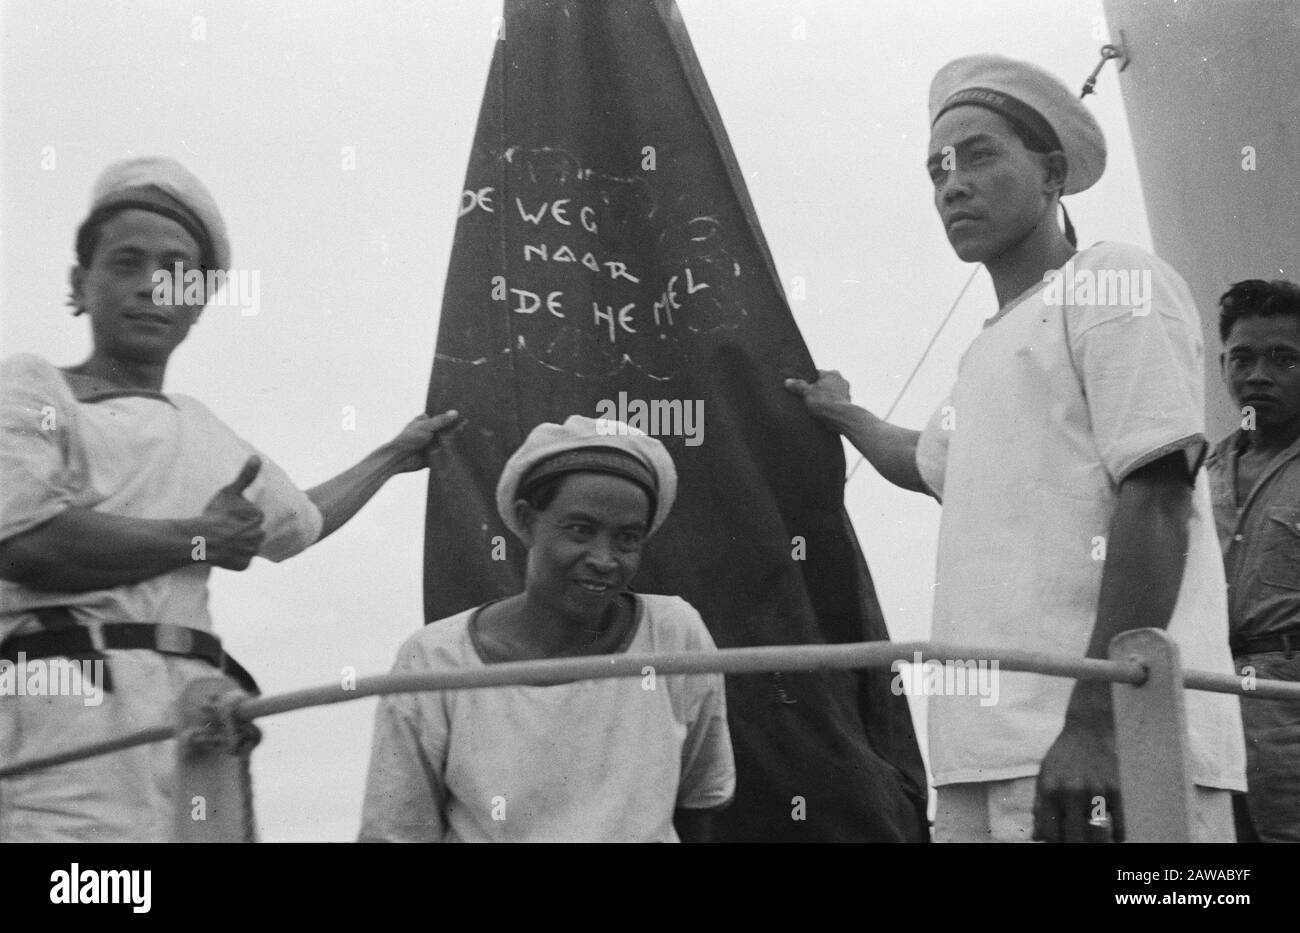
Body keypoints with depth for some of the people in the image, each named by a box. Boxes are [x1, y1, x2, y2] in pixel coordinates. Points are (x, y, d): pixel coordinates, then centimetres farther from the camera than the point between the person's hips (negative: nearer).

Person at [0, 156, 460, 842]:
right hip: (69, 706, -6)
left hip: (194, 710, 6)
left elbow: (301, 520, 46)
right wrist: (199, 540, 1)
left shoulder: (206, 432, 27)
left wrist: (393, 455, 56)